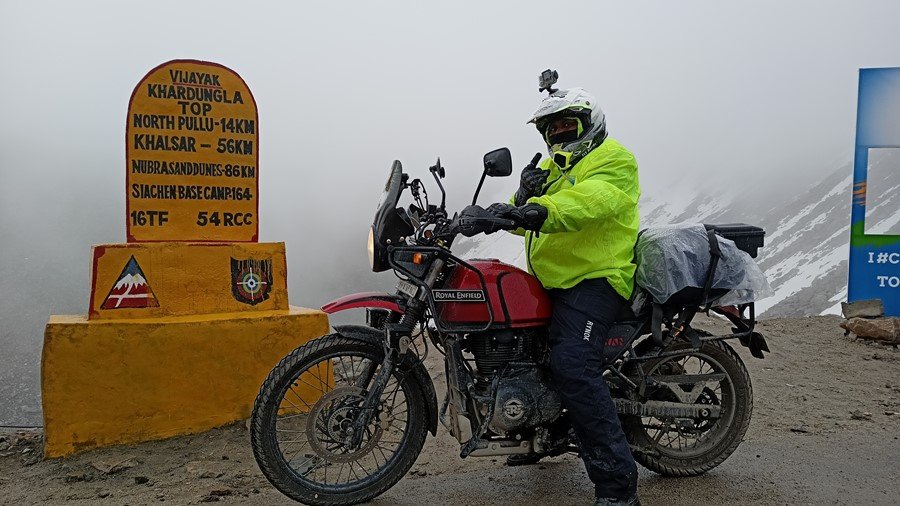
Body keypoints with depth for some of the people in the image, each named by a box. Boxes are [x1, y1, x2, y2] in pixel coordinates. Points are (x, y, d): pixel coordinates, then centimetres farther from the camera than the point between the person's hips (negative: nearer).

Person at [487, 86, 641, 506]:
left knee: (572, 367, -27)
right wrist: (521, 199, -11)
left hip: (594, 278, -9)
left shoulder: (613, 159, -5)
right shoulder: (550, 167, 24)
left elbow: (591, 199, -28)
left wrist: (543, 210, -46)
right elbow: (524, 219, 13)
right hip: (552, 282, 10)